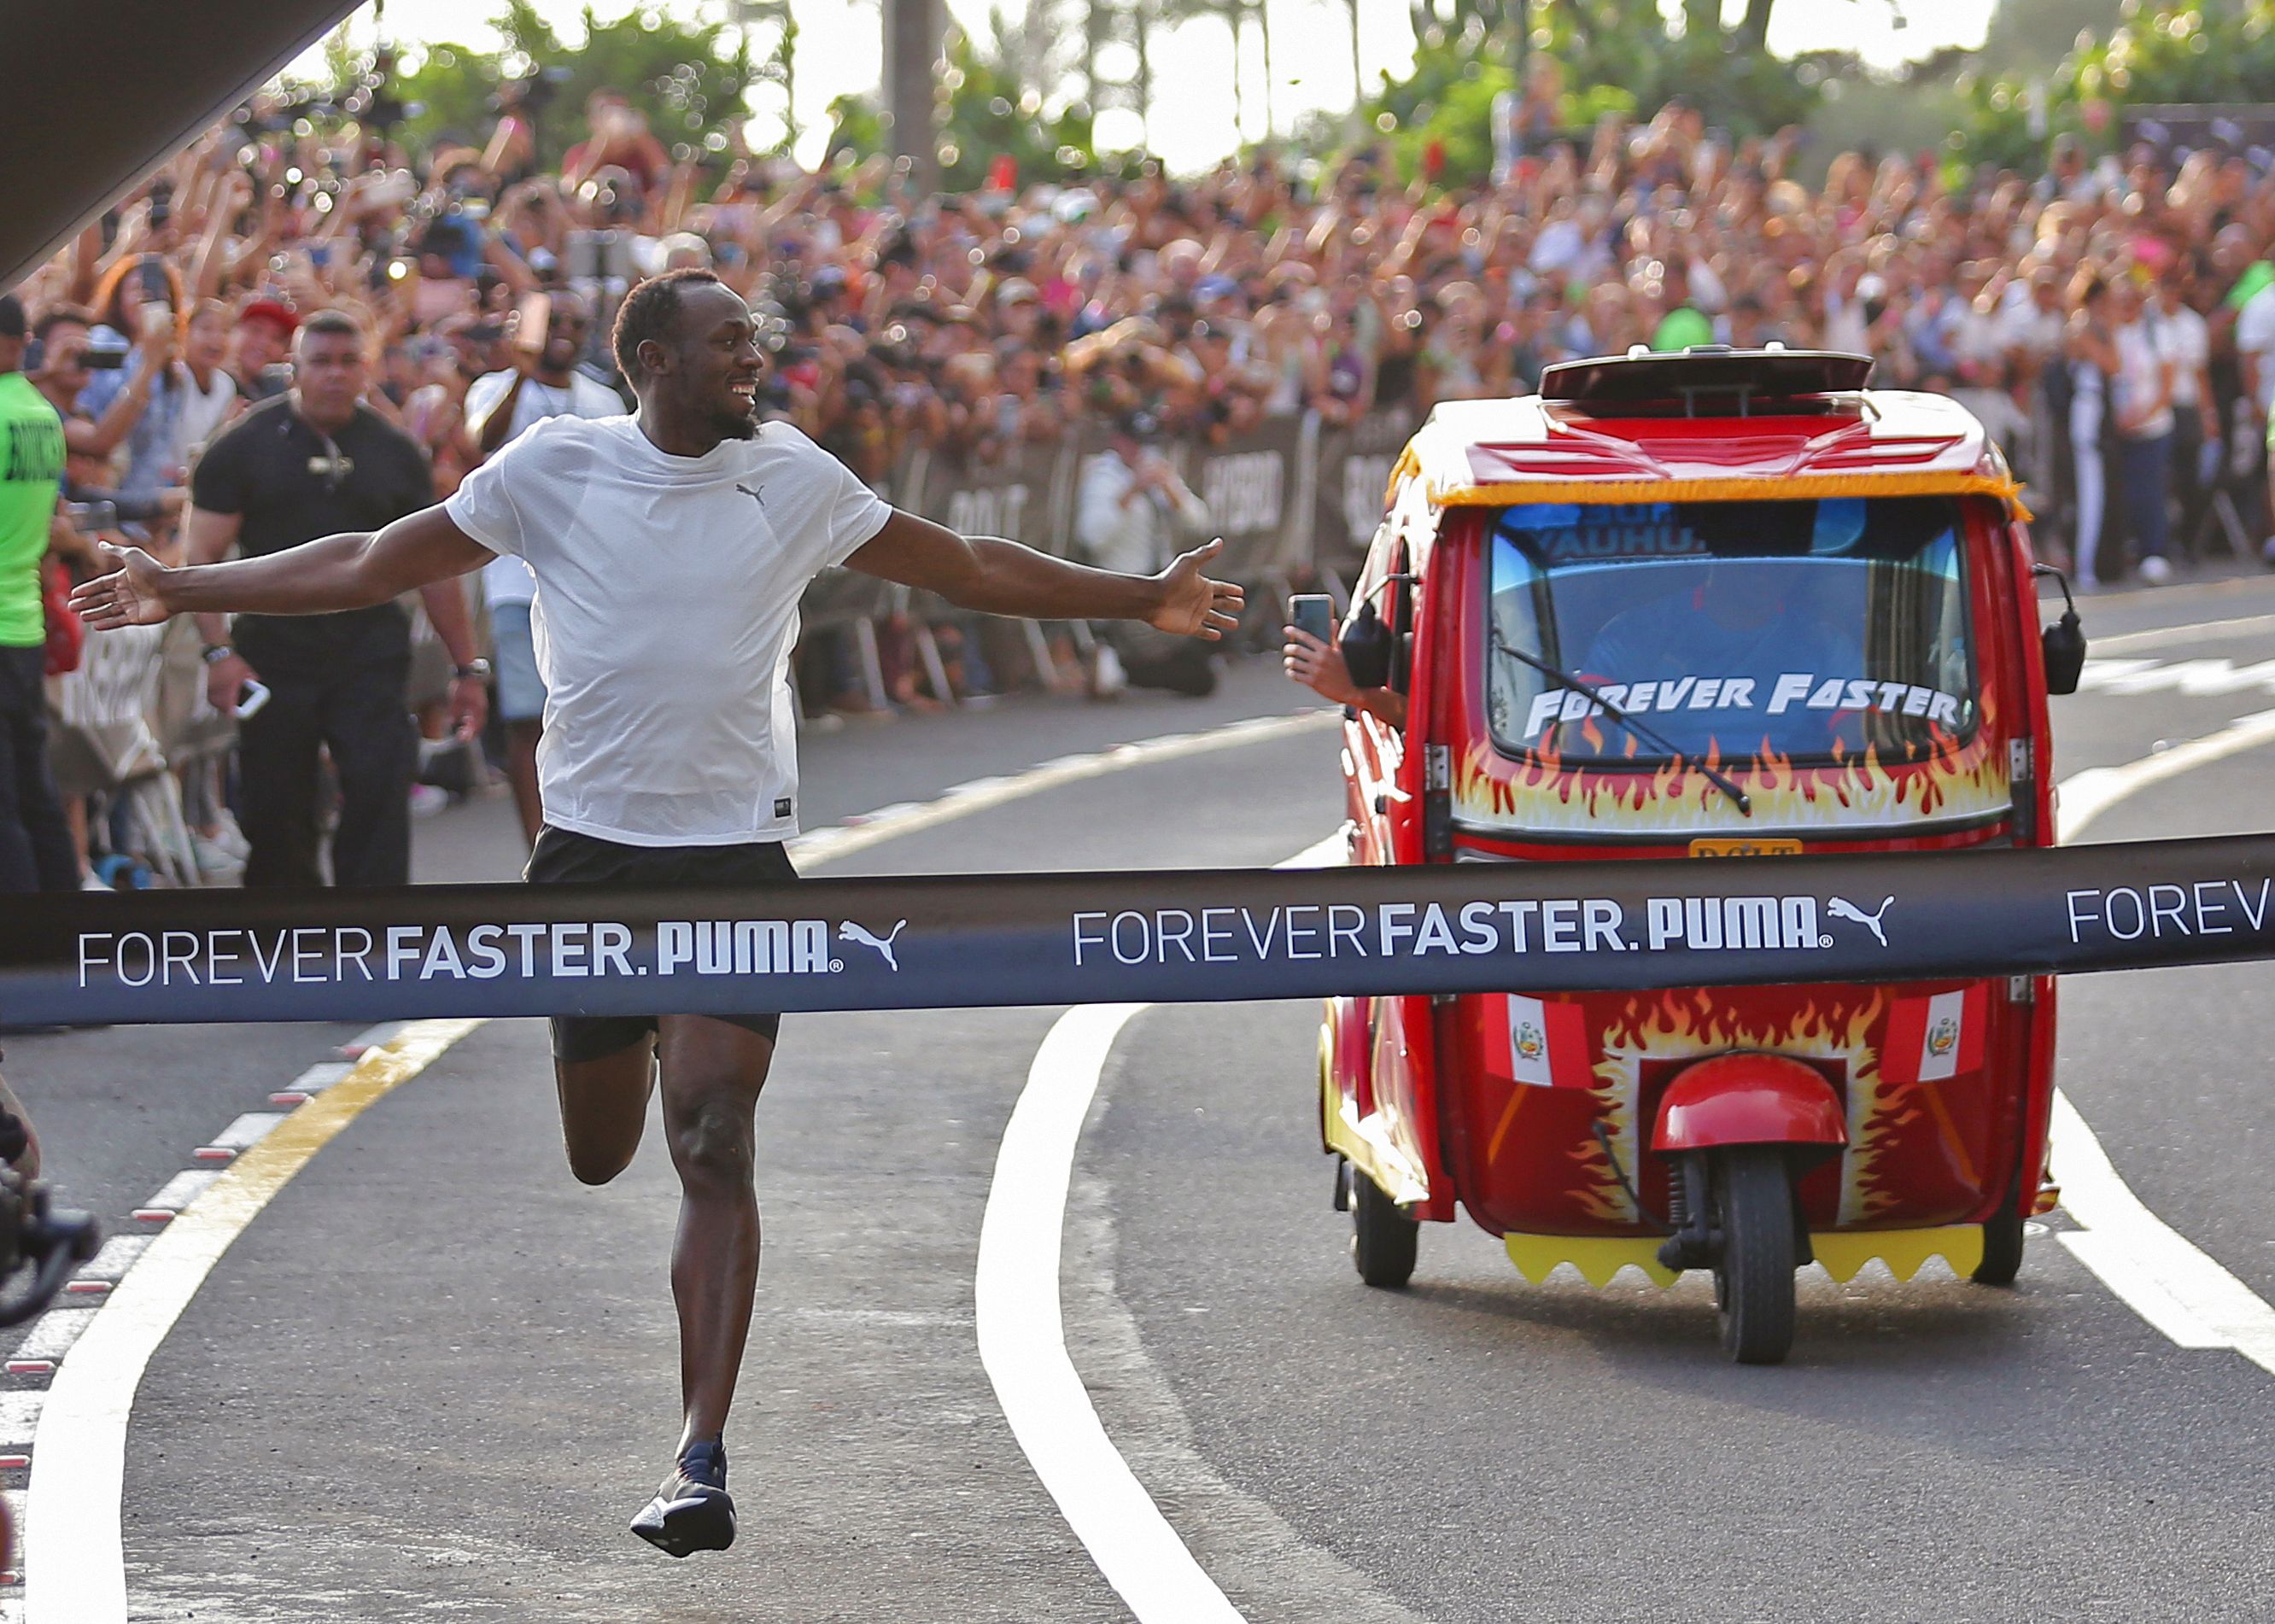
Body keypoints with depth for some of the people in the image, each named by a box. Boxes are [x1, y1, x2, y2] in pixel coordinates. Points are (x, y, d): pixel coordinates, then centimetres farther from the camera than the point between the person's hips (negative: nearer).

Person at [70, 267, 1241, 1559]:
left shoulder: (794, 478, 1)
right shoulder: (555, 469, -1)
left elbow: (972, 569, 10)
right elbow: (371, 566, 6)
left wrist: (1145, 602, 6)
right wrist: (181, 592, 4)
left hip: (737, 858, -1)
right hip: (592, 849, 1)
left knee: (713, 1150, -14)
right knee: (598, 1159, 10)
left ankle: (704, 1458, -18)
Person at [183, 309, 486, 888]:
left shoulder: (393, 452, 8)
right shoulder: (246, 446, 1)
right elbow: (204, 556, -2)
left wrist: (468, 667, 10)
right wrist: (219, 651, -14)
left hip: (371, 660, 1)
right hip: (274, 661, -1)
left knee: (379, 801, -13)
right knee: (275, 818, 6)